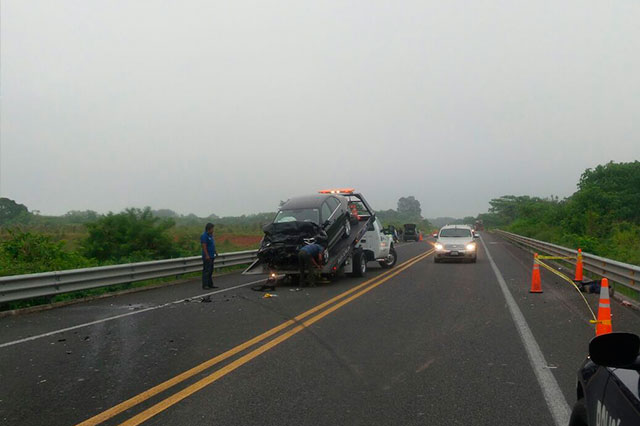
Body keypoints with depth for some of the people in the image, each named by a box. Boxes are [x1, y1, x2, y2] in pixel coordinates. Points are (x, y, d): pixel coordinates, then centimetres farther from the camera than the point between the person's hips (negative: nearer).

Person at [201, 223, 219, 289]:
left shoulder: (210, 235, 15)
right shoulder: (204, 236, -14)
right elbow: (204, 246, -20)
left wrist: (215, 251, 13)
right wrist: (207, 255, -24)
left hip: (211, 256, 10)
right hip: (207, 257, -10)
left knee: (210, 271, 11)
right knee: (206, 271, -9)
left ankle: (210, 284, 15)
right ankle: (205, 285, -7)